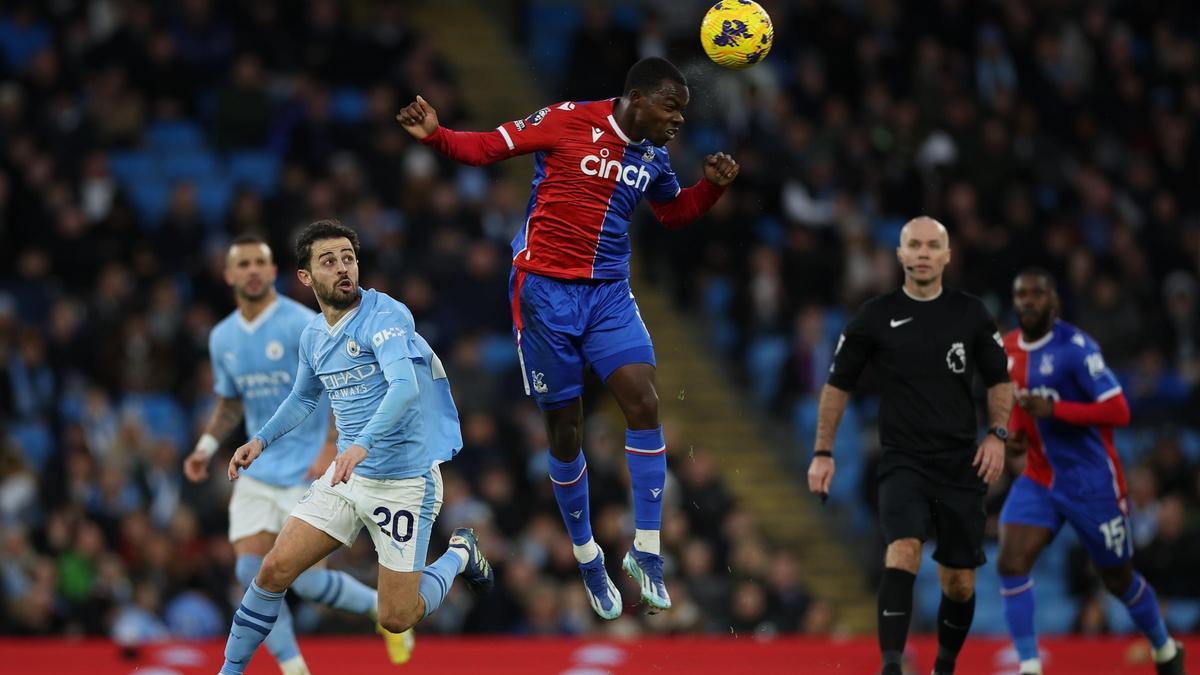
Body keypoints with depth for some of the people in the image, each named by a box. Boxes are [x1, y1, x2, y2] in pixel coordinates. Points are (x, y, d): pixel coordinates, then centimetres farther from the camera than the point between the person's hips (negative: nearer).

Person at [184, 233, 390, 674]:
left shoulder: (301, 325, -13)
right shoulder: (222, 338, 8)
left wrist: (330, 448, -24)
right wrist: (206, 447, 7)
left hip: (309, 471, -6)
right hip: (259, 473, 6)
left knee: (304, 580, -11)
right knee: (251, 571, -8)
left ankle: (381, 606, 17)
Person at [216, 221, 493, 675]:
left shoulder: (385, 315, -17)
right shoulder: (313, 336, 6)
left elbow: (405, 386, -33)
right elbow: (303, 397, 26)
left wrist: (363, 443, -47)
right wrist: (261, 440, 12)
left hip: (405, 481, -6)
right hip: (346, 476, 6)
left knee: (396, 620, -1)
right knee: (274, 570, -7)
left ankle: (459, 555, 27)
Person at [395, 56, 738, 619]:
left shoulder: (653, 158, 8)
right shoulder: (568, 122, -10)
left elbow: (674, 212, 25)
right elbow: (486, 148, -7)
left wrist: (712, 186, 6)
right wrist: (435, 135, -24)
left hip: (609, 294, 5)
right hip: (546, 291, -4)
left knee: (643, 401, -15)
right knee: (564, 426, 2)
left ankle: (646, 551, -9)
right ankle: (586, 556, 19)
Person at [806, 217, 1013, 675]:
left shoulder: (971, 315, 4)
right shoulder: (875, 317, 0)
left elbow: (999, 380, 14)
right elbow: (838, 384, 9)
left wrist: (997, 435, -1)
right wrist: (823, 452, 6)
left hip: (961, 466, 2)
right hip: (902, 463, -2)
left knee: (959, 582, 7)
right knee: (903, 550, -27)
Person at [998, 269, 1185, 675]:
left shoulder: (1075, 347, -18)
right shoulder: (1008, 349, 3)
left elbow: (1118, 412, -22)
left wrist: (1053, 410, -30)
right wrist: (1015, 432, 2)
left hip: (1092, 484, -5)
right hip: (1038, 480, 5)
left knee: (1118, 579, 11)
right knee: (1011, 563, -16)